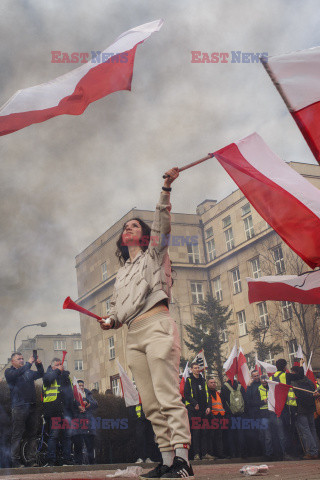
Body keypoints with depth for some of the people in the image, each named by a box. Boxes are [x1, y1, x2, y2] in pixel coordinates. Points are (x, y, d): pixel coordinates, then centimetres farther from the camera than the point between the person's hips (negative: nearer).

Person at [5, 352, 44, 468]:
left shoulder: (29, 372, 19)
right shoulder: (9, 371, 3)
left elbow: (40, 374, 17)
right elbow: (16, 374, -17)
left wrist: (39, 364, -1)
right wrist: (29, 363, -19)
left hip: (31, 406, 5)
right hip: (18, 407, -5)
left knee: (32, 434, 6)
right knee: (17, 434, -4)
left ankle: (32, 460, 11)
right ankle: (15, 461, 2)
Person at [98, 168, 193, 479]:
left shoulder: (153, 254, 13)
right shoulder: (121, 272, 29)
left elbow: (162, 225, -3)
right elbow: (117, 307, 29)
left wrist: (166, 190, -13)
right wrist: (111, 322, 8)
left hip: (157, 326, -6)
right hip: (133, 336, 7)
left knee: (168, 397, -15)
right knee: (150, 405, 2)